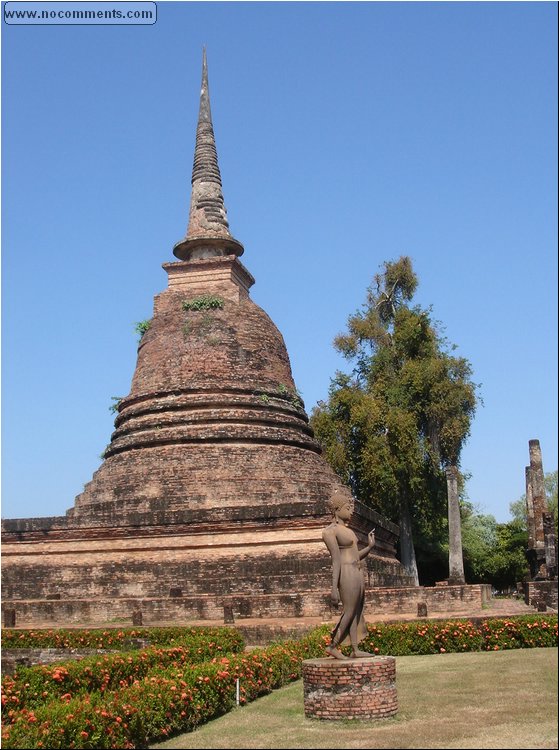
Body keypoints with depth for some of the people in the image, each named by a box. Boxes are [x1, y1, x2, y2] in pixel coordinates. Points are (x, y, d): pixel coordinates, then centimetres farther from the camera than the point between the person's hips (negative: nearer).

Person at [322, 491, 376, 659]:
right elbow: (336, 560, -18)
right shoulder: (330, 531, -11)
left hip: (356, 573, 9)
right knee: (349, 612, -5)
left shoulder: (346, 529, 18)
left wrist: (370, 546, 9)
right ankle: (332, 646, 4)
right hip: (347, 574, -9)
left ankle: (355, 650, 12)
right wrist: (334, 588, -19)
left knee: (357, 612, 9)